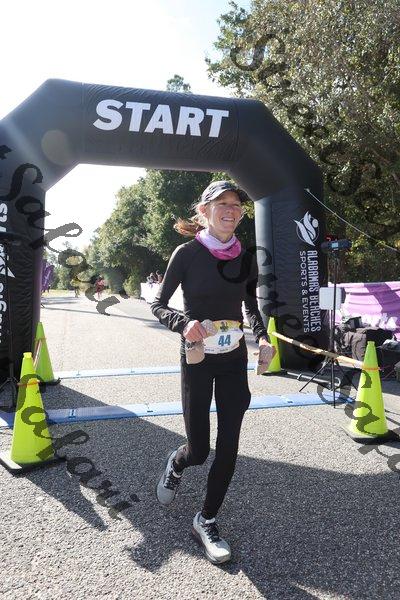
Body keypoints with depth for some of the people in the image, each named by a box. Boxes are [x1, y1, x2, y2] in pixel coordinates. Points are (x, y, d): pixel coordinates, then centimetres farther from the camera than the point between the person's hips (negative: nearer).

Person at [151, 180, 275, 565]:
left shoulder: (246, 259, 1)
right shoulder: (187, 254, -11)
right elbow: (158, 305, -5)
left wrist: (262, 338, -4)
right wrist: (184, 325, -25)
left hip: (234, 360, 4)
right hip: (197, 359, -3)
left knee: (228, 446, 5)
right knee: (198, 450, 1)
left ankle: (206, 521, 26)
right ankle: (176, 462, 40)